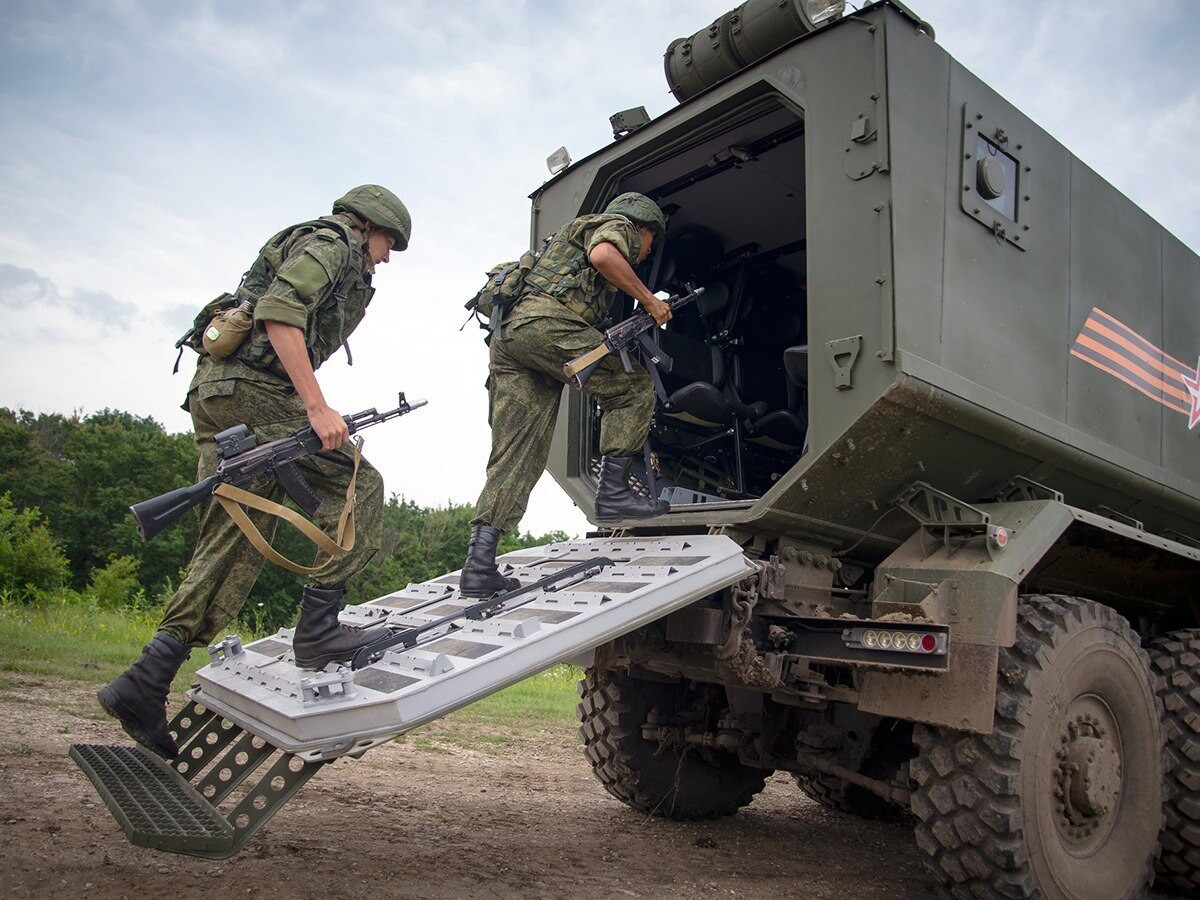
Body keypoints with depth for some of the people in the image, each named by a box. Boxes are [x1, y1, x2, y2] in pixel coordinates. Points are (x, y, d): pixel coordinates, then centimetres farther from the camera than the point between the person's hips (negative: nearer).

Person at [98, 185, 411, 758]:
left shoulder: (318, 251, 31)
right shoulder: (332, 244, 1)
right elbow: (277, 313, -17)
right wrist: (317, 407, -22)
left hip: (213, 391, 10)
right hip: (251, 389, -10)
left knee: (232, 548, 6)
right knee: (358, 488, -6)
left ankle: (144, 685, 5)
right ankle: (317, 630, -8)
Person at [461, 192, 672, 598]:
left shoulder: (578, 231, 42)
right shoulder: (617, 225, 16)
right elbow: (603, 255, -11)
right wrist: (649, 300, -1)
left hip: (506, 336, 9)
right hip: (545, 322, -8)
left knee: (514, 458, 0)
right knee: (634, 388, 4)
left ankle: (479, 565, -9)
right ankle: (613, 491, -4)